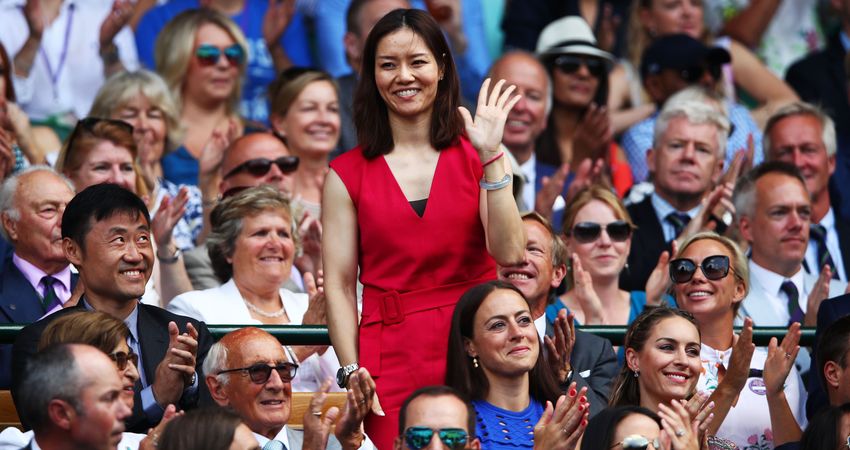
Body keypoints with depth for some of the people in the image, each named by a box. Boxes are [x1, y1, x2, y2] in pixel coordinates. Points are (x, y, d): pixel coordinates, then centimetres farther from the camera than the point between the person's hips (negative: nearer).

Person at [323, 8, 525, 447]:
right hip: (390, 357, 0)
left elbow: (509, 254, -7)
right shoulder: (347, 174, 6)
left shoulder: (473, 157, 7)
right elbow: (339, 286, 2)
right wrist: (352, 376, -8)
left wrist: (490, 156, -12)